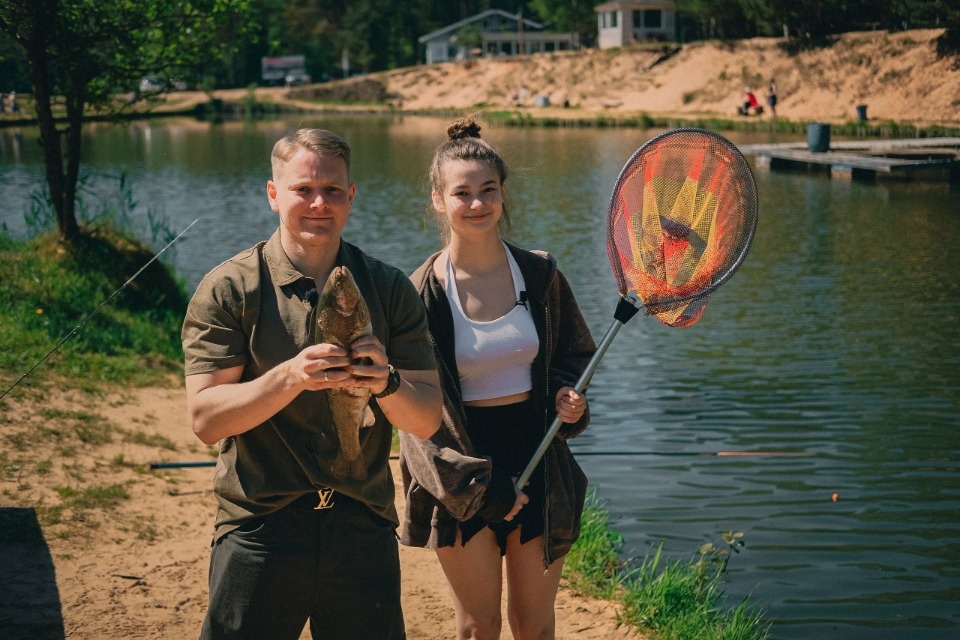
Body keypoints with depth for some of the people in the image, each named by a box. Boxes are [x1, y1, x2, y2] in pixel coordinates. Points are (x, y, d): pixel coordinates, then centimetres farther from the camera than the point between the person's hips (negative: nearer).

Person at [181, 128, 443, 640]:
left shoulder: (389, 289, 3)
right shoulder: (228, 290, -4)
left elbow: (427, 421, 1)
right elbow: (205, 419, -11)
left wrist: (386, 382, -21)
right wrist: (289, 378, -26)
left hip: (365, 531, 2)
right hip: (260, 533, -2)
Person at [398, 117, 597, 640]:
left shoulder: (540, 274, -2)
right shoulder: (421, 294, -10)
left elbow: (574, 354, 14)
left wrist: (569, 396, -8)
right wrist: (479, 488, -11)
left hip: (537, 463, 2)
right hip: (461, 478, -2)